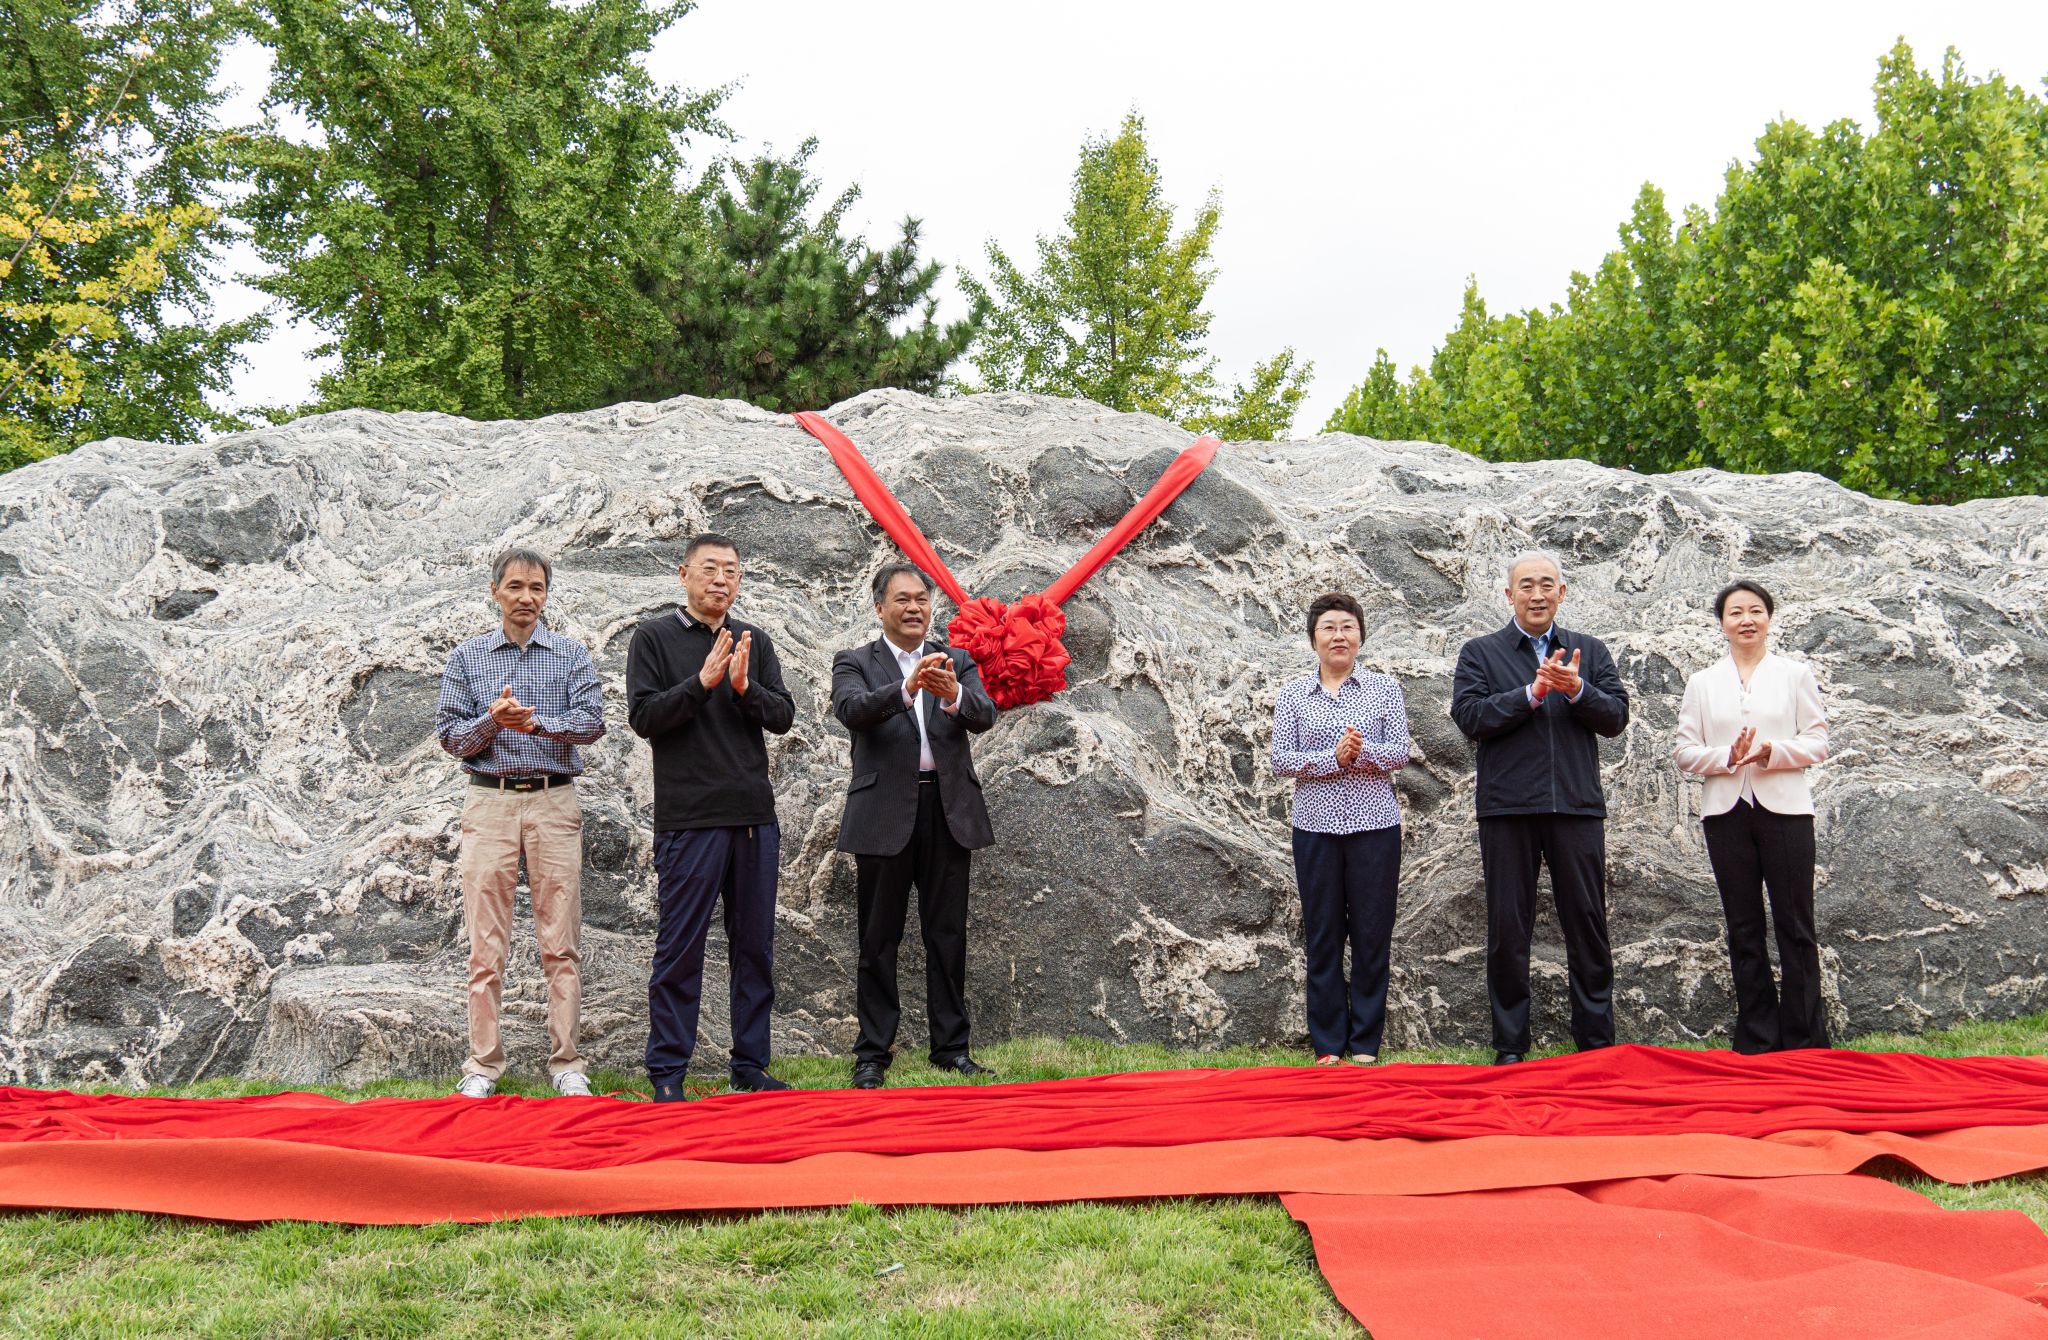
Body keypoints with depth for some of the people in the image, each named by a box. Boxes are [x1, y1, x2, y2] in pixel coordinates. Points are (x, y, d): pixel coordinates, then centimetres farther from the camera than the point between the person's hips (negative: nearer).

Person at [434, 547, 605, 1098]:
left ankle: (566, 1063, 7)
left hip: (554, 802, 0)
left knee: (561, 941, 0)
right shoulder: (467, 658, 11)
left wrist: (535, 722, -20)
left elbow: (593, 721, -4)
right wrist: (492, 721, -14)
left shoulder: (571, 655, 9)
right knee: (486, 944, -1)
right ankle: (483, 1065, 6)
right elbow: (449, 734, 5)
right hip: (490, 802, 0)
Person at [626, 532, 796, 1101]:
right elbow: (643, 717, -7)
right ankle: (667, 1072, 7)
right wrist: (702, 681, -17)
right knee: (680, 948, -1)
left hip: (755, 817, 4)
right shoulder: (655, 637, 2)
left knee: (755, 947, 8)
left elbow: (783, 716, 5)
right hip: (689, 817, -4)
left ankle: (751, 1065, 17)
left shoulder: (755, 640, 13)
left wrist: (746, 687, -13)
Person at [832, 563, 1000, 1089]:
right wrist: (906, 690, -34)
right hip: (885, 814, -2)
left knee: (948, 936, 8)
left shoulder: (957, 663, 12)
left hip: (948, 810, 3)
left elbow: (984, 716, -6)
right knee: (879, 941, 4)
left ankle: (951, 1047, 16)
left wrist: (954, 694, -29)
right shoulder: (855, 663, 4)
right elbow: (851, 709, -17)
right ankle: (872, 1054, 10)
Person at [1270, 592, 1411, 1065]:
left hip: (1375, 826, 0)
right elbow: (1280, 759, -1)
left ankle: (1365, 1042, 13)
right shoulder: (1293, 694, 6)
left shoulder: (1385, 688, 5)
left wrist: (1363, 752, -21)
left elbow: (1400, 751, -2)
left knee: (1372, 934, 2)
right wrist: (1333, 758, -16)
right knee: (1322, 936, 4)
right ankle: (1327, 1044, 13)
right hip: (1316, 827, 0)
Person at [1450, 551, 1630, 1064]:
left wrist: (1577, 690, -14)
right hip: (1508, 808, -1)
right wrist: (1532, 692, -14)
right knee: (1508, 929, 3)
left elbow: (1616, 717, 3)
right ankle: (1510, 1046, 11)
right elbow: (1470, 717, -6)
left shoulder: (1590, 651, 14)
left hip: (1577, 805, 1)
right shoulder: (1480, 653, 8)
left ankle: (1596, 1041, 14)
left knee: (1588, 925, 5)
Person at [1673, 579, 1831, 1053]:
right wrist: (1726, 758, -13)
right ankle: (1756, 1040, 12)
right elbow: (1685, 750, 6)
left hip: (1784, 808, -2)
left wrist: (1772, 751, -17)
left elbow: (1817, 742, 1)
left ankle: (1804, 1039, 6)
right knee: (1743, 929, 6)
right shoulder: (1702, 683, 11)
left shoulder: (1795, 675, 7)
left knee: (1795, 926, -1)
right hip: (1726, 811, 2)